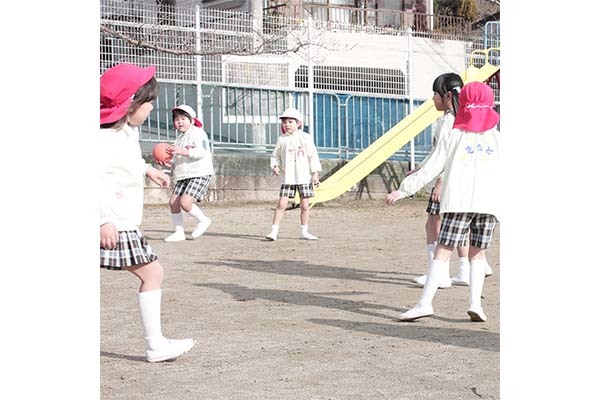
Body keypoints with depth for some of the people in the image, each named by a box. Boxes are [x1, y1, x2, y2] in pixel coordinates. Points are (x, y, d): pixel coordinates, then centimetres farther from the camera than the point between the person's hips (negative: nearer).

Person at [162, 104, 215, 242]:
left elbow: (202, 152, -21)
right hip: (183, 176, 9)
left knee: (185, 202, -21)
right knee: (173, 202, 2)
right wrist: (169, 163, 5)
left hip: (199, 174, -9)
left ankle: (203, 220, 3)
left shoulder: (198, 133, -6)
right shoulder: (179, 139, 21)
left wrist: (183, 152, -28)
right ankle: (179, 232, 13)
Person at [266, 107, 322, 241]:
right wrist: (275, 166, -7)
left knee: (304, 205, 6)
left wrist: (315, 173, -4)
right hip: (287, 177, 1)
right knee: (281, 203, -9)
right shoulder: (281, 139, 4)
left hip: (304, 176, 0)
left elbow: (313, 156, 0)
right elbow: (276, 156, 12)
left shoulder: (305, 138, -1)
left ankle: (304, 231, 19)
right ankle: (274, 231, -8)